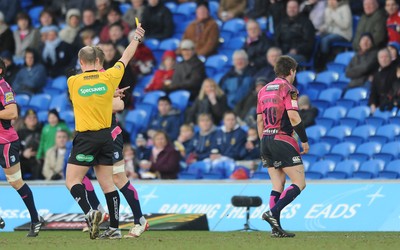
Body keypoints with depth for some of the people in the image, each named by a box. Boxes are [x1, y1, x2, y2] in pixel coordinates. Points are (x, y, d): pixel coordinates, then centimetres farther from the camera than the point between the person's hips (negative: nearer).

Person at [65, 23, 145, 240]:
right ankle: (114, 227, 9)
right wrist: (137, 38, 30)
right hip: (106, 136, 4)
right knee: (107, 183, 9)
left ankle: (89, 213, -23)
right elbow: (126, 58, 15)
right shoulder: (109, 77, -2)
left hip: (86, 138, -4)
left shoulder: (73, 82, -5)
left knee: (72, 181, 0)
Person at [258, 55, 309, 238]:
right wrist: (304, 141, -9)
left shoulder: (264, 90, 15)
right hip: (282, 140, -7)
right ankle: (273, 212, -19)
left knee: (277, 186, 9)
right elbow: (293, 117, -16)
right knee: (299, 183, -3)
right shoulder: (288, 89, -7)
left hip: (266, 141, 7)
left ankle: (276, 227, 3)